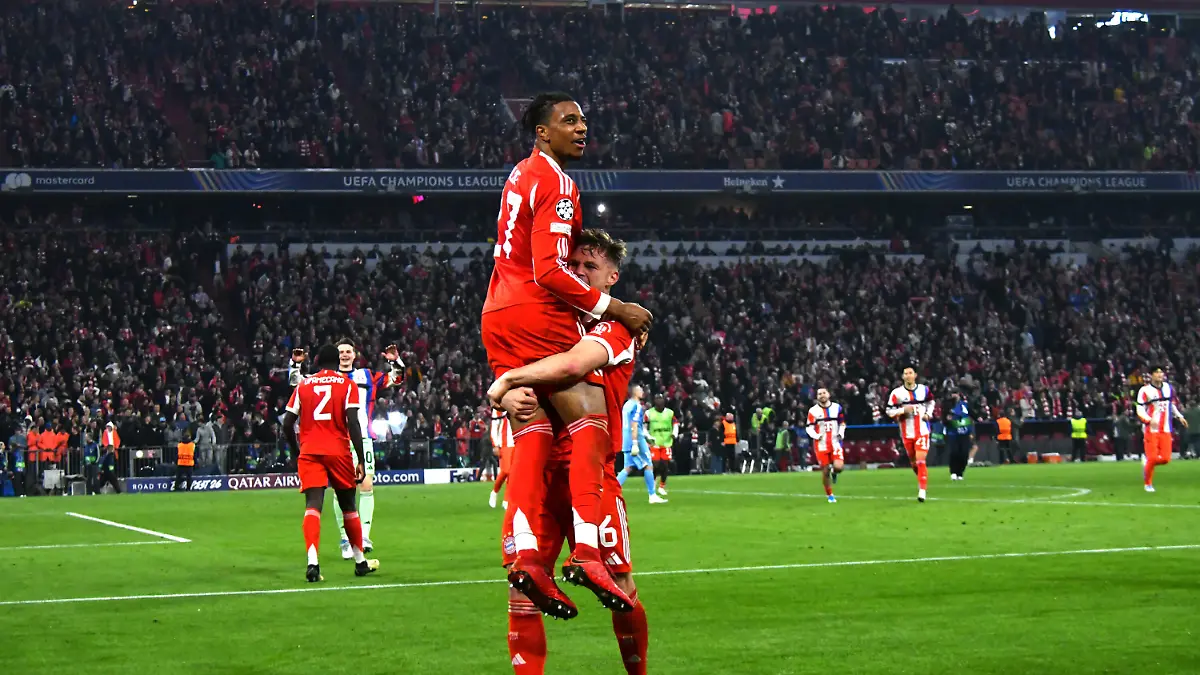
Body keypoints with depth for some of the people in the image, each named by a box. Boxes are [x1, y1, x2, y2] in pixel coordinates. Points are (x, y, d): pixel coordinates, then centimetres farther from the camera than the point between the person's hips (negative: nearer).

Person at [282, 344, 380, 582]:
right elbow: (353, 423, -8)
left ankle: (312, 562, -30)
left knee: (313, 505, -10)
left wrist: (297, 451, 20)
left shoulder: (303, 385, 10)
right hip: (338, 451, 0)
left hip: (309, 452, 1)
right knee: (348, 505, 15)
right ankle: (361, 562, 27)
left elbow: (288, 424, 6)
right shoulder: (347, 384, 3)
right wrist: (361, 460, -7)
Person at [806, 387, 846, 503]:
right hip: (821, 445, -1)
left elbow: (842, 423, 15)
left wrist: (841, 434, -3)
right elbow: (809, 428, -2)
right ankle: (829, 495, 19)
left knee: (839, 467, -18)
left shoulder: (837, 408, 4)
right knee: (825, 471, 2)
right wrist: (816, 436, -21)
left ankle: (834, 472, 20)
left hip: (835, 443, 1)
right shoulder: (813, 411, -3)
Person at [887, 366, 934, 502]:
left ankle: (922, 491, -15)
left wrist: (928, 414, 5)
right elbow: (889, 412, -4)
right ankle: (921, 479, 39)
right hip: (907, 433, 1)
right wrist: (903, 410, -19)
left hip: (922, 431, -1)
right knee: (913, 462, 11)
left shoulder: (924, 390, 4)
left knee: (921, 461, -13)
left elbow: (930, 402, 23)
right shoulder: (897, 393, -4)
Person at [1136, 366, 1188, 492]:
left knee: (1165, 458, -4)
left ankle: (1147, 462, 27)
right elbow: (1140, 410, -10)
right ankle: (1148, 484, 15)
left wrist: (1179, 416, 11)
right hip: (1151, 429, -5)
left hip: (1165, 430, 5)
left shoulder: (1169, 388, 10)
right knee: (1152, 457, -7)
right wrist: (1149, 420, -26)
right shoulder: (1145, 390, -8)